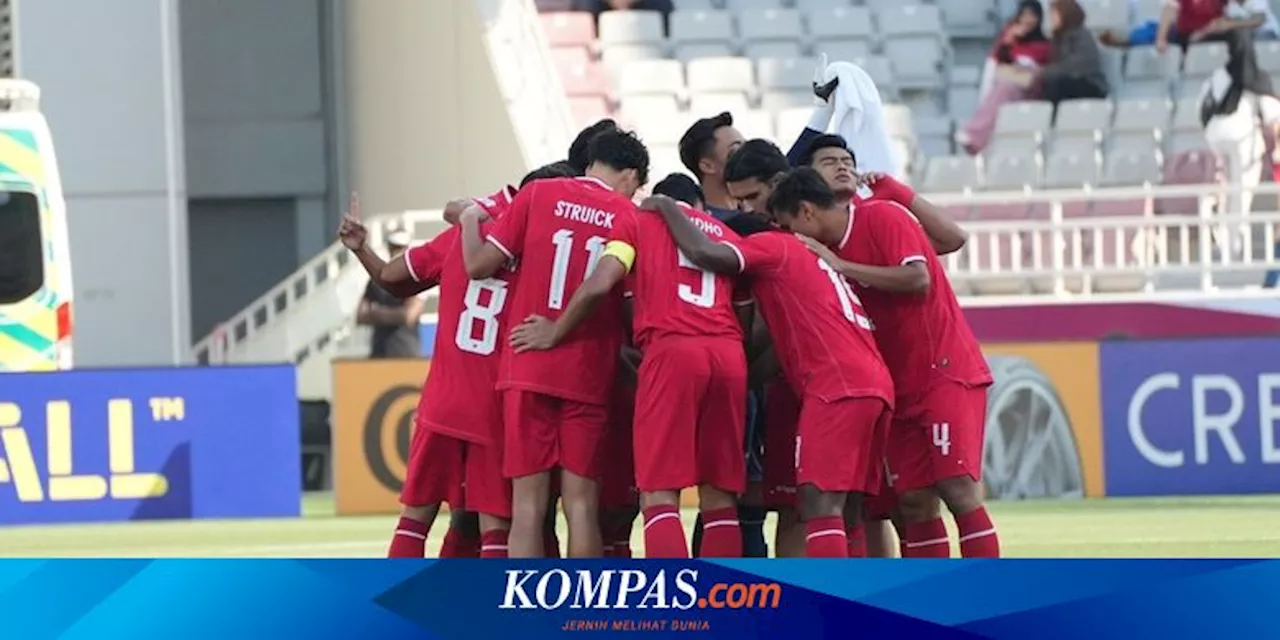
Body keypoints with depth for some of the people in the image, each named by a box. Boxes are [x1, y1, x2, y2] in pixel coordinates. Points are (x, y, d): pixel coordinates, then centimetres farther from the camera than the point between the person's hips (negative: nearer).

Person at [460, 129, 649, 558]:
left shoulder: (538, 195, 3)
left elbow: (480, 265, 2)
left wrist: (469, 218, 19)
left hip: (528, 370, 0)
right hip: (589, 377, 0)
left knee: (528, 503, 0)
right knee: (581, 504, 3)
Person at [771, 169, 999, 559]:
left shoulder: (882, 217, -9)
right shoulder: (825, 253, 13)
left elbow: (918, 278, -21)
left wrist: (842, 267, -17)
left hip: (947, 375, -8)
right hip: (903, 388, 8)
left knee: (958, 488, -14)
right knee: (914, 502, 1)